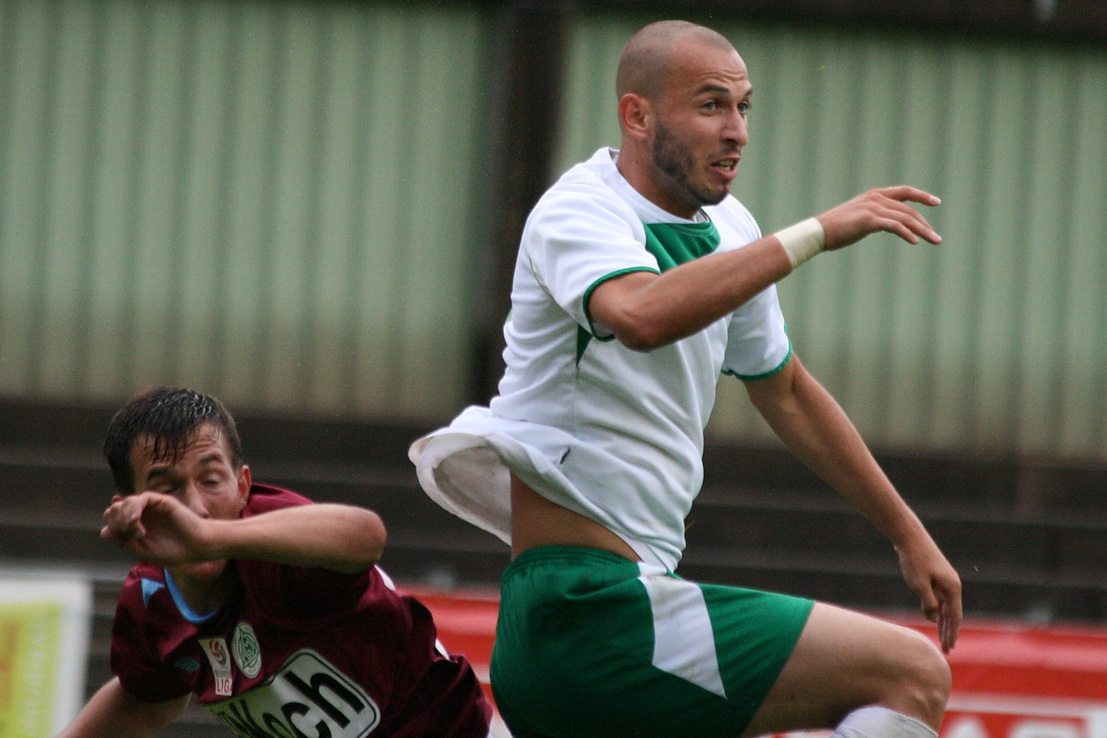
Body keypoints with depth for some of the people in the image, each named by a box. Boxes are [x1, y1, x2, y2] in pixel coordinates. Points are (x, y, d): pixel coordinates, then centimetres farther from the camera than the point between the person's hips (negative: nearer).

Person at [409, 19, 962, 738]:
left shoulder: (728, 231, 16)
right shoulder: (579, 211, -11)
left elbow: (787, 393, 30)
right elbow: (643, 315, -36)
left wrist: (908, 534, 33)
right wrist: (818, 233, -31)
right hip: (588, 611, -10)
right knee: (913, 674, -14)